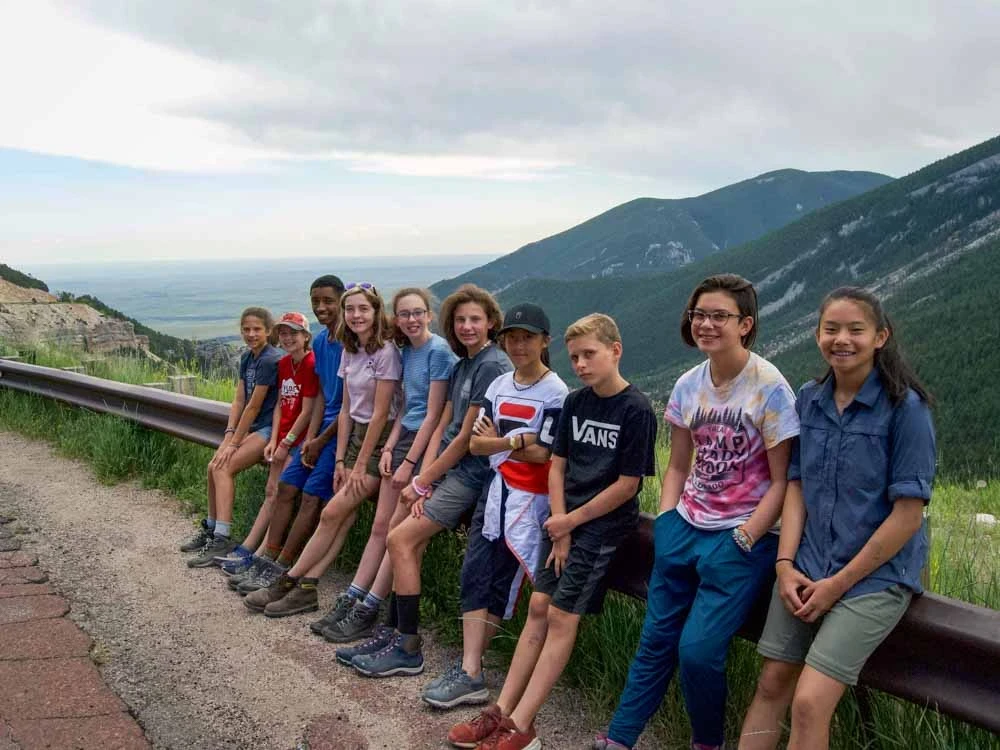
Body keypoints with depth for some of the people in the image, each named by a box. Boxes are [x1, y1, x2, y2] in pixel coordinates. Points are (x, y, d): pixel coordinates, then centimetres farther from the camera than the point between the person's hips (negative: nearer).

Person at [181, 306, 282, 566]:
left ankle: (222, 540, -20)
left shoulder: (270, 360, -16)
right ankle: (211, 528, 14)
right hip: (251, 427, 8)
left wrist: (234, 442, -12)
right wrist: (229, 434, -4)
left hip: (269, 428, -8)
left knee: (224, 467, -19)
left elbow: (254, 406, -16)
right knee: (214, 466, -2)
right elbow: (238, 401, 9)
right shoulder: (247, 357, 12)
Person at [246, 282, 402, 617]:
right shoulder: (349, 351, 9)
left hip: (380, 440, -7)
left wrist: (360, 466, -14)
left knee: (333, 512, -10)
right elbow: (346, 409, 10)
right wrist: (341, 460, 4)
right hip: (356, 435, 7)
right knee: (341, 517, -1)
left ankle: (288, 582, -2)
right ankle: (305, 588, -2)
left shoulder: (386, 352, -15)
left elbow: (380, 414, -16)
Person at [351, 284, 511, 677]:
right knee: (411, 544, 0)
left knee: (401, 539, -12)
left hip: (470, 473, -8)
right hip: (446, 469, 8)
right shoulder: (462, 366, 16)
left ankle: (408, 650, -4)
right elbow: (441, 427, 11)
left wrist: (421, 483, -8)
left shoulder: (492, 367, -14)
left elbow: (466, 438, -15)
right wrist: (423, 480, -3)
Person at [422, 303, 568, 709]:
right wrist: (515, 440, -13)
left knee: (500, 583, -4)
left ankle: (469, 670, 5)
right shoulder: (498, 386, 10)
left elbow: (542, 454, -14)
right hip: (496, 489, 7)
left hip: (530, 497, -6)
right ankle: (470, 671, 2)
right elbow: (476, 444, 4)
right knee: (475, 574, 0)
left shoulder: (555, 393, -9)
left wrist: (497, 441, -3)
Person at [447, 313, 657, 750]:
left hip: (603, 524, -6)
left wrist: (572, 522, -8)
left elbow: (628, 485, -13)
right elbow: (557, 466, 7)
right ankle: (503, 710, 10)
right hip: (563, 519, 6)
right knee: (538, 608, 5)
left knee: (562, 617, -6)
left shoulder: (636, 410, -13)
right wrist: (559, 529, -3)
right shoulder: (575, 403, 6)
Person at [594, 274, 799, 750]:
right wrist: (666, 523, 3)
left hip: (742, 537, -5)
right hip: (685, 527, 5)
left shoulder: (769, 388, -12)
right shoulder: (689, 385, 4)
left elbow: (782, 481, -11)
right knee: (655, 639, 8)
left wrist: (740, 542, -15)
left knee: (698, 649, -10)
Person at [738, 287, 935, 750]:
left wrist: (839, 583, -12)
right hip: (808, 569, 5)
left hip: (875, 575, -5)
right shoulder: (809, 399, 5)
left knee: (809, 702, -13)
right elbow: (796, 485, 8)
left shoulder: (905, 408, -12)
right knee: (772, 684, 7)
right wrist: (785, 564, -5)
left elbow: (908, 514, -13)